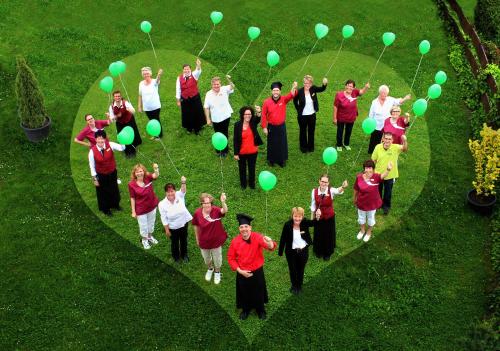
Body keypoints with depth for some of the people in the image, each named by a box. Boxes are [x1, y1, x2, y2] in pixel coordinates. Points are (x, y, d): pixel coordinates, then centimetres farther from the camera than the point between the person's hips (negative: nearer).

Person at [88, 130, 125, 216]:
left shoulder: (110, 145, -22)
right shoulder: (92, 151, -24)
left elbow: (121, 148, -35)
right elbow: (92, 166, -14)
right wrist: (94, 179, -9)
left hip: (112, 173, 2)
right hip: (101, 175, -2)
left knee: (114, 189, 25)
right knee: (103, 192, 19)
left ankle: (115, 204, 55)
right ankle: (105, 209, 46)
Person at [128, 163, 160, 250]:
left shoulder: (148, 178, -18)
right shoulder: (131, 184, -22)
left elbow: (156, 176, -39)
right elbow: (132, 198, -14)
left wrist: (156, 169, -61)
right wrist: (133, 211, -9)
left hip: (152, 206, 3)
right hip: (141, 209, -3)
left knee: (151, 222, 27)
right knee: (143, 225, 19)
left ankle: (150, 236, 55)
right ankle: (144, 240, 48)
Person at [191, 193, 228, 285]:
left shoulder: (215, 210, -28)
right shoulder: (197, 213, -21)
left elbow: (225, 211, -50)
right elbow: (196, 226, -5)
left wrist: (223, 202, -70)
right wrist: (197, 239, 6)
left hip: (216, 240, -2)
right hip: (204, 241, 2)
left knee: (217, 258, 23)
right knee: (206, 258, 28)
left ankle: (217, 272, 53)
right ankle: (210, 269, 60)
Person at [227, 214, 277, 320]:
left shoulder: (257, 237, -21)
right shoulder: (235, 241, -16)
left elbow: (271, 247, -38)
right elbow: (231, 258, -4)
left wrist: (270, 243, -63)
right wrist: (239, 270, -13)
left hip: (257, 272, -1)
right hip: (242, 273, 1)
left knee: (258, 293, 20)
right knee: (245, 294, 20)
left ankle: (260, 310, 47)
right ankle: (246, 310, 48)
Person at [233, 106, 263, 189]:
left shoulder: (253, 123, -12)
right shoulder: (237, 125, -14)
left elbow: (258, 119, -37)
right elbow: (235, 140, -10)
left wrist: (259, 112, -62)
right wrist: (236, 153, -10)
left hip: (253, 151, 1)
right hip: (241, 152, -1)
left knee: (252, 168, 20)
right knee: (242, 168, 20)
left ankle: (252, 183, 43)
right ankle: (243, 184, 42)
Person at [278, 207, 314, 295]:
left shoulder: (305, 223, -17)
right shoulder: (287, 225, -20)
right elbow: (283, 239, -11)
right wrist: (280, 252, -5)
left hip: (303, 251, 1)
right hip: (291, 252, -1)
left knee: (301, 269, 19)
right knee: (293, 270, 18)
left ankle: (299, 286, 43)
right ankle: (294, 286, 43)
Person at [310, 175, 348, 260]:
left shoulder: (331, 191, -21)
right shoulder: (314, 191, -16)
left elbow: (338, 191, -46)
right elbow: (313, 206, -4)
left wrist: (343, 187, -70)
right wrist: (312, 218, 4)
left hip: (329, 217, -1)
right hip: (318, 217, 1)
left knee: (329, 235, 16)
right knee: (318, 235, 18)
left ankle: (327, 253, 43)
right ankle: (319, 251, 46)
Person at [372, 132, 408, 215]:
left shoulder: (395, 147, -22)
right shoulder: (378, 147, -18)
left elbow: (405, 149, -42)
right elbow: (373, 160, -7)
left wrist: (404, 141, -62)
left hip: (390, 175, -1)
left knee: (388, 192, 20)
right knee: (378, 191, 24)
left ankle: (386, 206, 46)